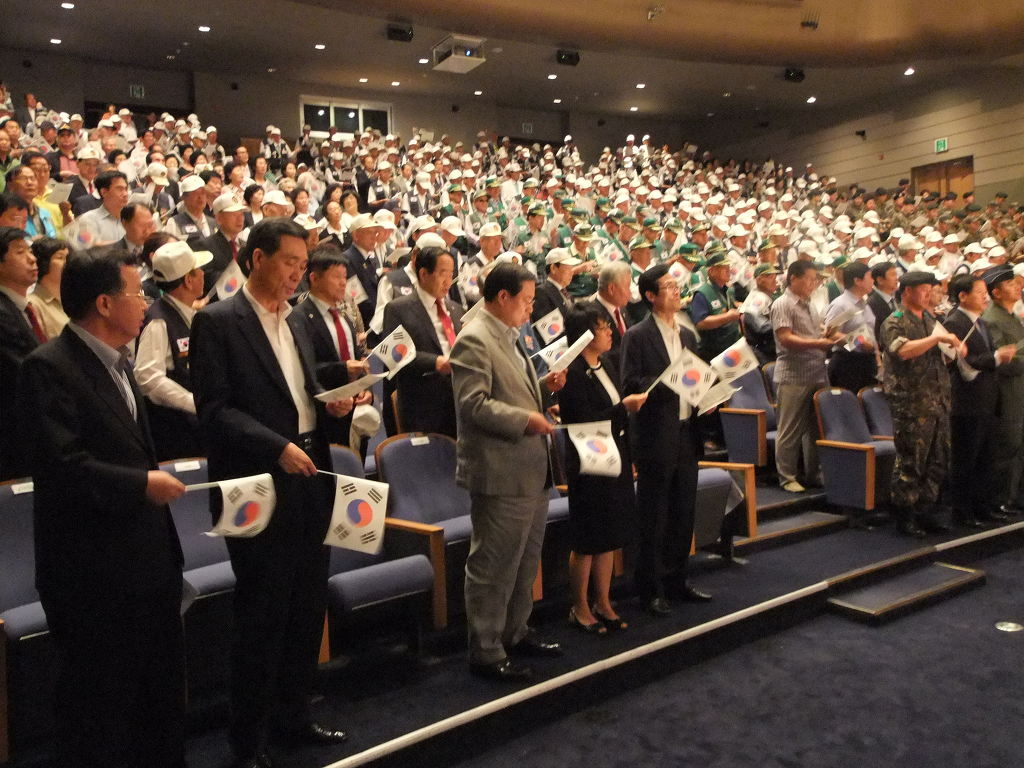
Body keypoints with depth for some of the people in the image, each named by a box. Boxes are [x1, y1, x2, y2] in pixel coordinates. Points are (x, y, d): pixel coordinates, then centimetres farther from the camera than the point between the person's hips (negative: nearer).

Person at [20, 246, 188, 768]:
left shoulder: (115, 361, 13)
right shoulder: (49, 367, -16)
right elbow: (59, 463, -26)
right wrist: (142, 483, -20)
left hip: (149, 562, 9)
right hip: (94, 572, -9)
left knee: (163, 695, 21)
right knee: (99, 707, 9)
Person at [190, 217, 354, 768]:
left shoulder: (294, 321, 15)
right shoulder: (217, 322, -8)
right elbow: (214, 409, -15)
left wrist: (332, 403, 2)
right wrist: (277, 447, -23)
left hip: (309, 479, 7)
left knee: (308, 605, 15)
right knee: (262, 614, 2)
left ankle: (292, 713, 33)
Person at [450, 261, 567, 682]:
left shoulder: (510, 337, 14)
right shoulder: (474, 340, -16)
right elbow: (474, 404, -23)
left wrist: (544, 386, 8)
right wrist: (525, 419, -22)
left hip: (531, 470, 10)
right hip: (501, 473, -10)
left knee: (526, 560, 21)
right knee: (494, 566, 2)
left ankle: (516, 632, 37)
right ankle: (486, 651, 16)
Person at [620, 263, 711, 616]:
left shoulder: (687, 335, 14)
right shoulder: (637, 336, -8)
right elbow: (630, 385, -14)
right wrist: (669, 382, -25)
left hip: (687, 432, 7)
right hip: (656, 437, -7)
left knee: (683, 514, 14)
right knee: (653, 518, 2)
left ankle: (676, 579, 29)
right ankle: (650, 589, 14)